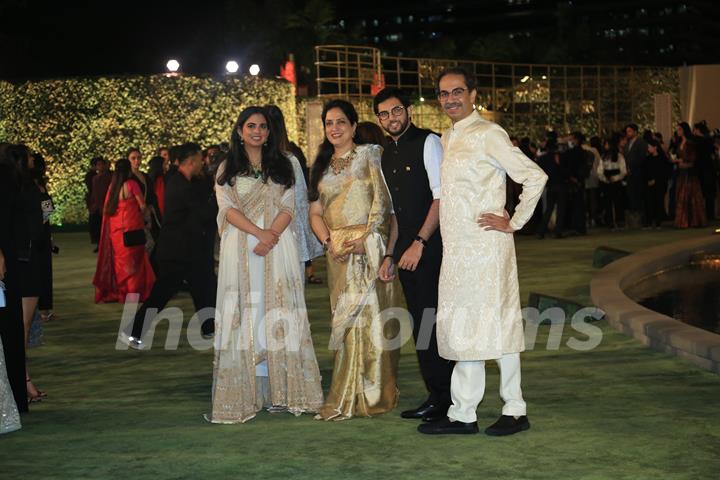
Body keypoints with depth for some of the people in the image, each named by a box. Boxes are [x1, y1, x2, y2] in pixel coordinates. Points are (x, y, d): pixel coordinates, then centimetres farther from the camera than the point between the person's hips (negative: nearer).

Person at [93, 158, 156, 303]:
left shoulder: (112, 186, 5)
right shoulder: (131, 184, -10)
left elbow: (108, 208, 11)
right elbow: (142, 206, -7)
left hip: (115, 229, 5)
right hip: (132, 228, -5)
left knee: (120, 261, 13)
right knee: (133, 261, 3)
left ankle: (117, 291, 17)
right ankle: (133, 292, 5)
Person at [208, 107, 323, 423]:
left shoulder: (281, 166, 14)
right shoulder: (227, 168, 12)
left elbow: (288, 208, 5)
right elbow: (228, 208, 0)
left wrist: (271, 237, -13)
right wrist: (259, 232, -15)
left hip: (277, 249, 1)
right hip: (241, 249, -1)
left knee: (278, 315, -4)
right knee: (244, 316, -4)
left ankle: (279, 391, -3)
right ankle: (245, 393, -4)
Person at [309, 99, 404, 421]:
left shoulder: (369, 154, 4)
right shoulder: (321, 166, 17)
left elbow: (382, 199, -6)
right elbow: (315, 213, 13)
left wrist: (366, 237, -15)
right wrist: (328, 242, -5)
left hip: (369, 246, -4)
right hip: (338, 252, 4)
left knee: (370, 316, -5)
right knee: (346, 319, 3)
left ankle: (372, 395, 3)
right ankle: (350, 397, 8)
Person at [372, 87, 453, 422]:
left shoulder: (428, 143, -6)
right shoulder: (387, 156, 18)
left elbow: (442, 196, -14)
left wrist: (419, 243, -19)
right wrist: (390, 255, 16)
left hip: (431, 246, -8)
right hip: (407, 250, 8)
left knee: (431, 320, -8)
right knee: (419, 322, 8)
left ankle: (442, 398, 1)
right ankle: (437, 395, 15)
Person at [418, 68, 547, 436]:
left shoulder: (488, 134, -8)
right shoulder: (446, 139, 16)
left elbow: (535, 177, -11)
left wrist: (514, 222, -10)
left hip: (486, 245, -8)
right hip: (456, 247, 8)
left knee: (494, 323, -4)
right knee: (460, 328, 9)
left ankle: (515, 410, 6)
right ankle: (462, 414, 15)